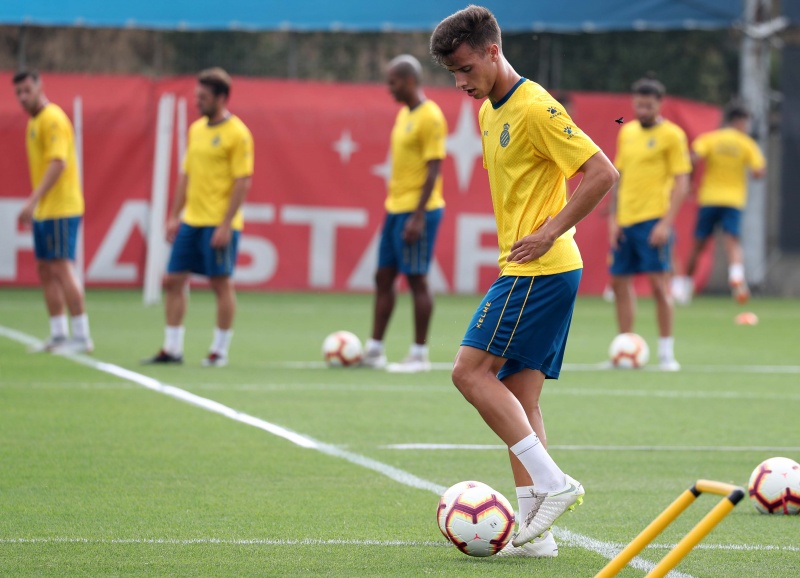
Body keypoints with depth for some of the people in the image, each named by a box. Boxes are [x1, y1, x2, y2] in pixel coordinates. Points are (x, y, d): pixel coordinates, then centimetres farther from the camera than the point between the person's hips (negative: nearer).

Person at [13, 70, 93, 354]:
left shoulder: (53, 119, -14)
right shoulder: (34, 121, 15)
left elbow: (58, 163, -23)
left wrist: (34, 200, -29)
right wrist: (33, 204, 18)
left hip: (61, 209, -9)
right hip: (44, 210, 9)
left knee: (61, 268, -10)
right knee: (45, 271, 10)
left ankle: (81, 336, -7)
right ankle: (58, 335, 15)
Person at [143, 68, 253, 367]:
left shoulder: (237, 133, -10)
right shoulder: (196, 129, 13)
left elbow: (243, 182, -14)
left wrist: (225, 225, -18)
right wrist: (174, 216, 14)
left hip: (219, 224, -8)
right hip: (191, 220, 8)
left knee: (221, 283, -1)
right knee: (173, 280, 5)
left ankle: (219, 351, 9)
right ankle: (172, 349, 11)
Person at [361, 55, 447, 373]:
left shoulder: (430, 117, -14)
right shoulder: (403, 114, 14)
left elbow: (433, 170, -18)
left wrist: (418, 216, -21)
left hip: (416, 211, -9)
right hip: (396, 209, 9)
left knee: (416, 278, -5)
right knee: (383, 277, 10)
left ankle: (419, 355, 1)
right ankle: (374, 350, 15)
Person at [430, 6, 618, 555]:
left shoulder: (536, 108, -14)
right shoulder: (490, 113, 16)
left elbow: (602, 173, -18)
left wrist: (548, 234, -18)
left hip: (541, 269, -10)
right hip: (526, 272, 10)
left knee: (471, 371, -13)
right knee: (519, 397, 6)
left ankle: (553, 482, -15)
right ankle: (534, 530, 3)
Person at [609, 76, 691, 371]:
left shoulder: (671, 134, -5)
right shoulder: (627, 132, 13)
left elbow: (681, 182, -8)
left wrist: (666, 223, -16)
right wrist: (613, 219, 9)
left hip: (654, 219, -6)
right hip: (625, 220, 6)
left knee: (659, 282, -9)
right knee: (619, 281, 7)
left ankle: (666, 352, -2)